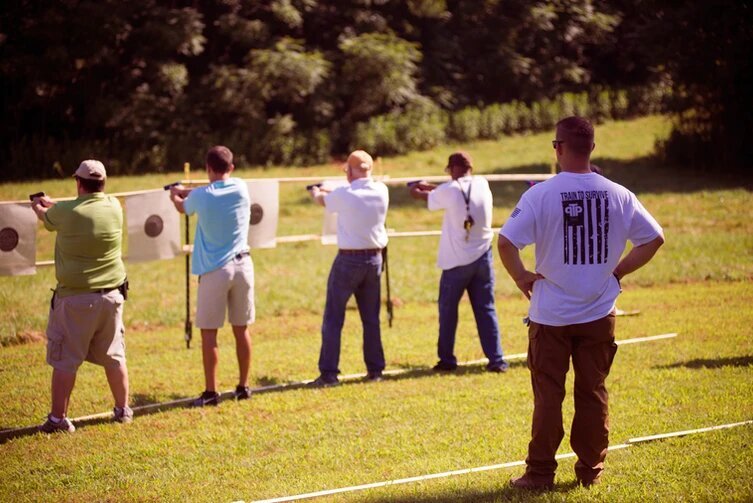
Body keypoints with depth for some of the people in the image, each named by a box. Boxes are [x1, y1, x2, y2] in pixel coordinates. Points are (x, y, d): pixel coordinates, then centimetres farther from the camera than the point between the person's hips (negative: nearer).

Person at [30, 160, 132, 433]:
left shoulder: (65, 212, -14)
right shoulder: (114, 206, -3)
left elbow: (45, 217, 9)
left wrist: (37, 206, 34)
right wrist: (50, 202, 32)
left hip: (75, 298, -4)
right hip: (111, 295, 4)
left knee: (65, 361, 3)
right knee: (114, 356, 16)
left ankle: (58, 418, 6)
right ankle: (123, 410, 26)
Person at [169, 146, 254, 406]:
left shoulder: (201, 196, -8)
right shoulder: (241, 188, 0)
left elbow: (182, 207, 15)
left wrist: (174, 196, 38)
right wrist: (185, 191, 30)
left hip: (214, 270, -4)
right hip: (242, 265, 4)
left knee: (209, 333, 2)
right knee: (241, 329, 11)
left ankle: (210, 392, 2)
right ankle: (243, 387, 18)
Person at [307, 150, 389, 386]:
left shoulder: (344, 194, -15)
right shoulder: (382, 192, -2)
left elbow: (323, 200, 7)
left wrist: (316, 192, 32)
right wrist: (328, 191, 31)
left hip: (349, 260, -4)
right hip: (374, 259, 5)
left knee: (333, 318, 1)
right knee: (371, 318, 14)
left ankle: (328, 373, -2)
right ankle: (375, 369, 16)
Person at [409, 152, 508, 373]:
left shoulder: (449, 190, -12)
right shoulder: (482, 185, 1)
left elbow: (427, 197, 7)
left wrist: (417, 190, 31)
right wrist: (428, 186, 26)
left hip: (456, 261, -4)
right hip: (482, 257, 4)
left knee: (448, 310, 10)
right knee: (486, 309, 6)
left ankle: (447, 359, 14)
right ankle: (496, 360, 0)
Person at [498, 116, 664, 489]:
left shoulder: (541, 194, -12)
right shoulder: (618, 195, -1)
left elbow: (506, 241, -19)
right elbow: (654, 238, 4)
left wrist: (521, 277, -4)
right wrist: (617, 270, 9)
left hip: (551, 315, -2)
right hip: (600, 314, 3)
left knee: (548, 395, 5)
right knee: (593, 393, 12)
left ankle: (540, 473, 9)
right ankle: (591, 470, 18)